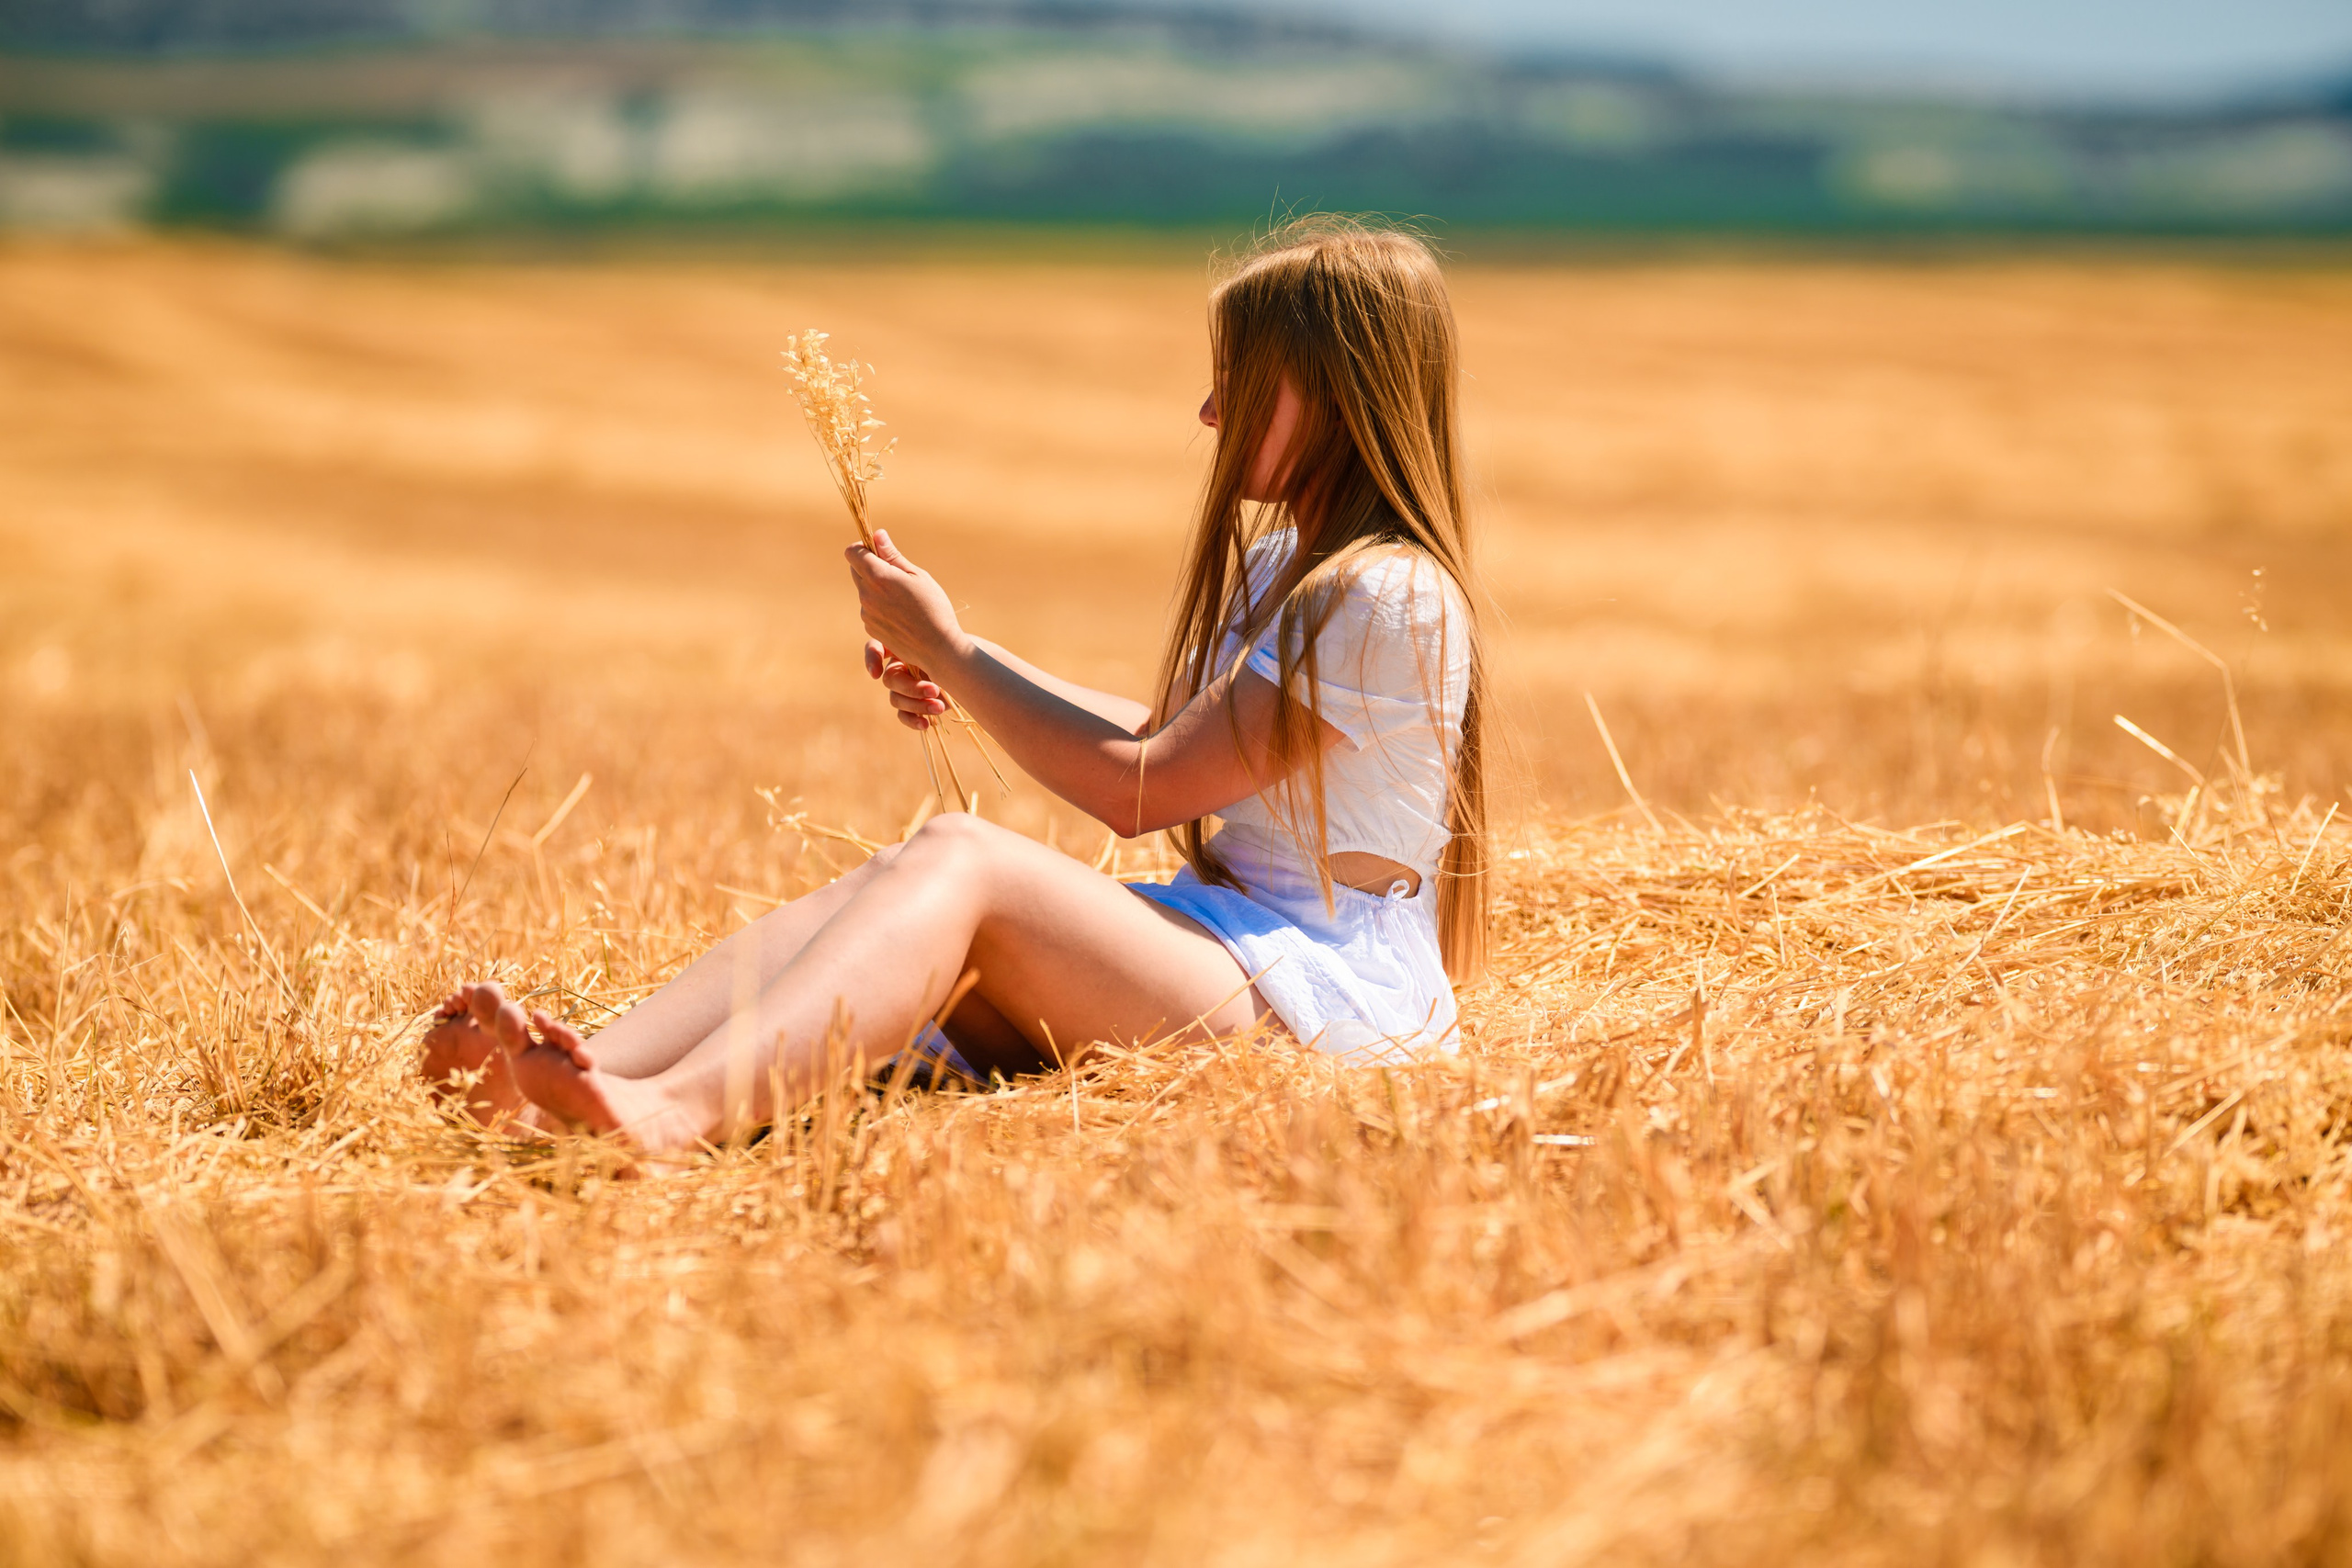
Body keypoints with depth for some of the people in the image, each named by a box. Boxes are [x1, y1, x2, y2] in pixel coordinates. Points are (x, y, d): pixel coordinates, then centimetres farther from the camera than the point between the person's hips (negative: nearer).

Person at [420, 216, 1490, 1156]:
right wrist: (965, 679, 16)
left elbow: (1138, 791, -13)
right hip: (1219, 946, 9)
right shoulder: (1277, 567, 21)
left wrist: (948, 649, -4)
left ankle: (679, 1111, -54)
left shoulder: (1387, 599, -12)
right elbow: (1167, 738, 31)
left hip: (1321, 997, -9)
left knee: (956, 859, -30)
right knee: (888, 881, -16)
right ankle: (565, 1088, -39)